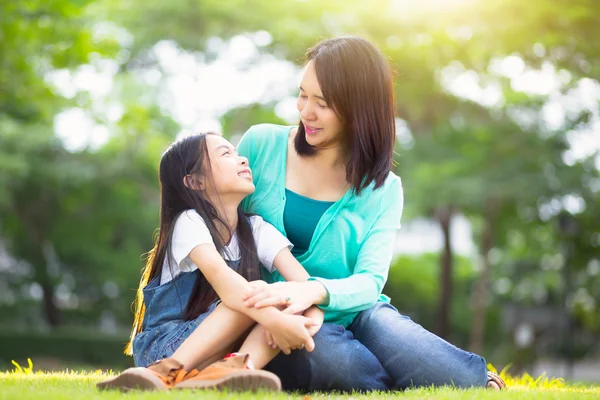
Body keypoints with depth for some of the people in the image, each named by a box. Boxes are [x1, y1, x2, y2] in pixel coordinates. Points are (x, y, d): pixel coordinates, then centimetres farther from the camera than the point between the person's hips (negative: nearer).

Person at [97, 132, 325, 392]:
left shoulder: (257, 230, 6)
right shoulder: (189, 222, -11)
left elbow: (303, 282, -6)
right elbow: (221, 278, -30)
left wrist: (313, 317, -29)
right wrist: (275, 320, -43)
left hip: (220, 350, 5)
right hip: (162, 349, -5)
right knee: (256, 290, -25)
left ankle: (228, 371, -44)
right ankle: (169, 371, -37)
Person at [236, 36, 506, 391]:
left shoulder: (382, 190, 3)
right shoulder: (261, 145, 1)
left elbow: (369, 281, -9)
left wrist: (315, 291, -33)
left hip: (352, 312, 1)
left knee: (461, 378, -29)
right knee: (329, 359, -38)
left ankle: (480, 383, 8)